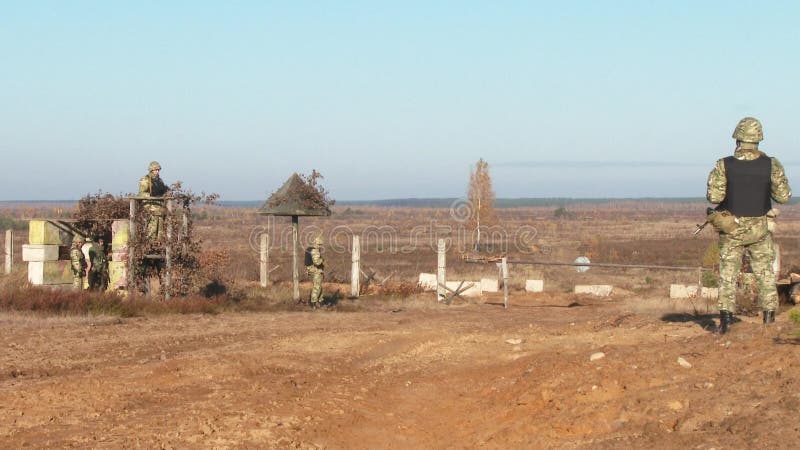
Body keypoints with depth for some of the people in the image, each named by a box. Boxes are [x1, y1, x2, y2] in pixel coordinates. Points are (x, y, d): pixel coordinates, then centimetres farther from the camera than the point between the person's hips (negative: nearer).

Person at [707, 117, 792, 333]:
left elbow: (714, 196, -15)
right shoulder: (771, 165, -9)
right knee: (765, 270, 17)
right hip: (760, 229, 1)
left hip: (731, 228, -1)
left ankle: (726, 313, -7)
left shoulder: (724, 165, -12)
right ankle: (769, 313, 17)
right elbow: (783, 196, -5)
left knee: (728, 271, 6)